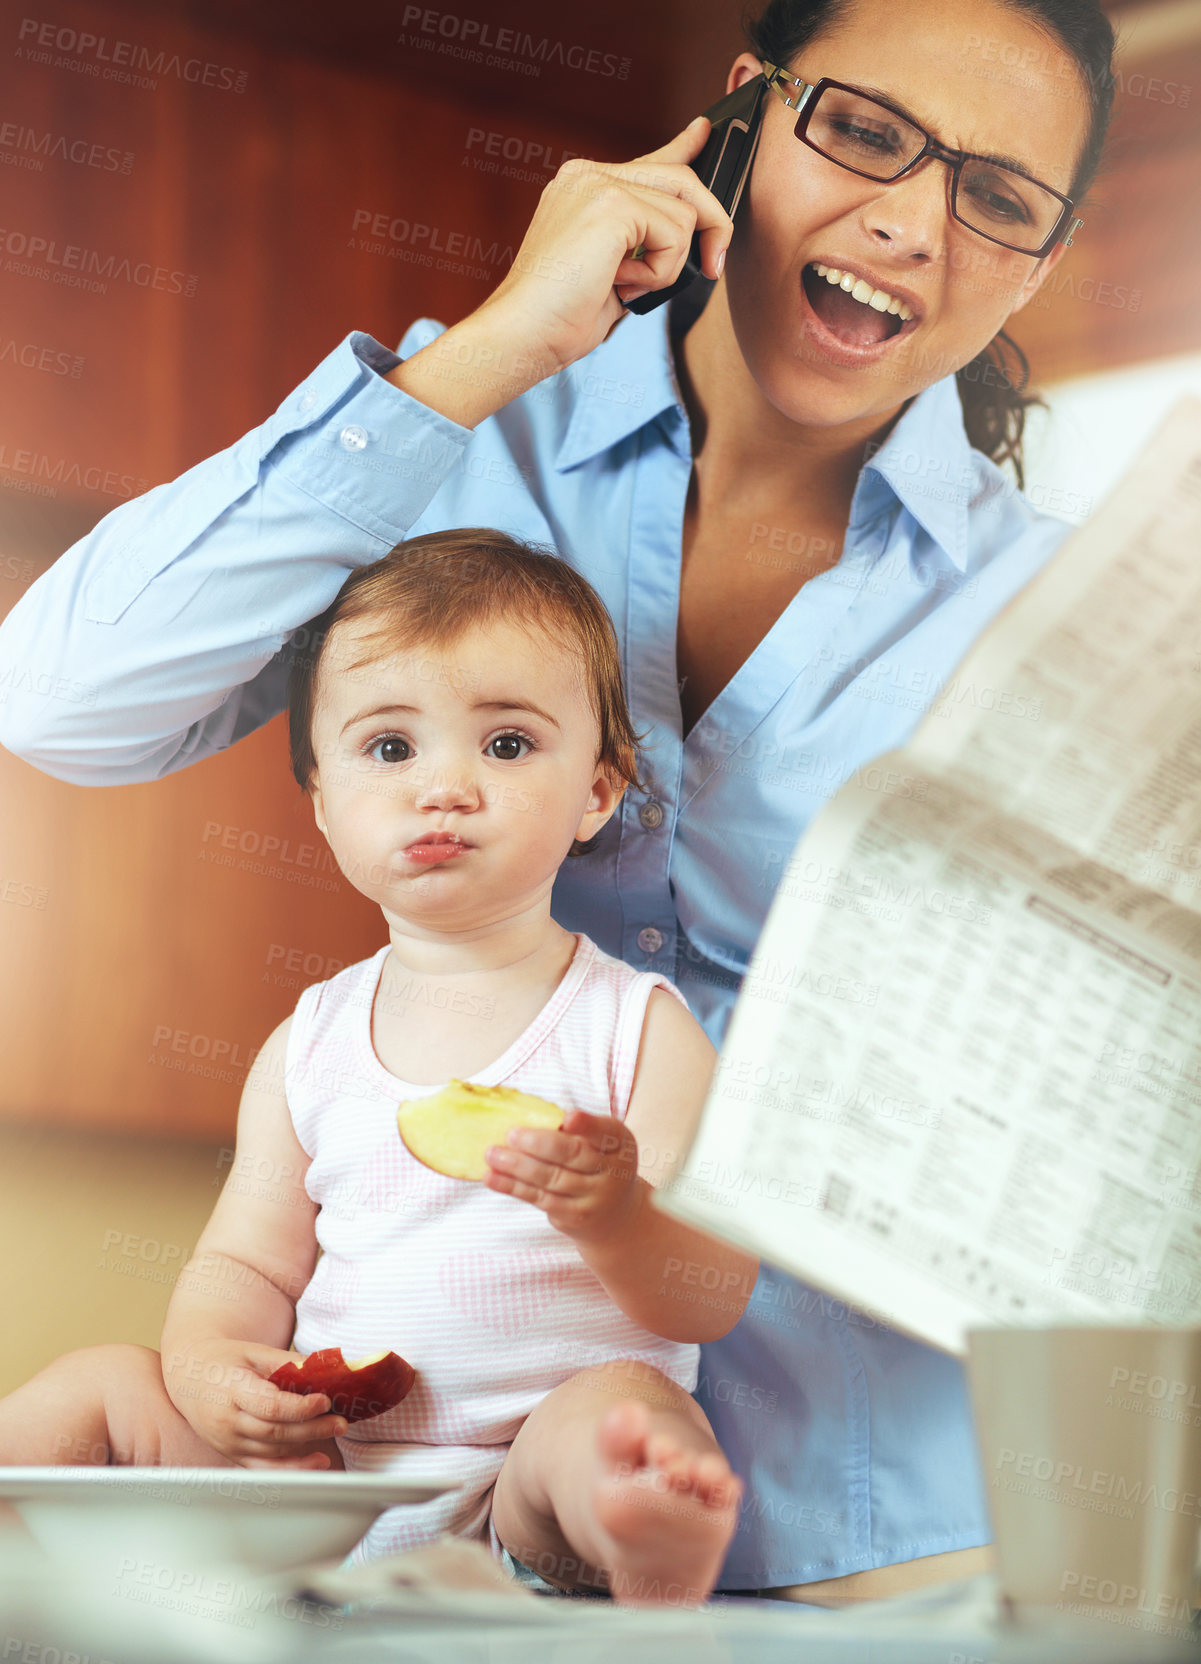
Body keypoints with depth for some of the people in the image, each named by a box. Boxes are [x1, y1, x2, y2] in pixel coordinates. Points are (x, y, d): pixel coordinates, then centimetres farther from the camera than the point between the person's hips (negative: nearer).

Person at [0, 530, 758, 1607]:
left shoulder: (637, 1026, -1)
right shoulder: (308, 1045, 11)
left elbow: (714, 1301, -6)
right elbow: (246, 1264, 13)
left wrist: (617, 1219, -29)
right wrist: (209, 1366, -11)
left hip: (527, 1508, -4)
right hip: (321, 1462, 5)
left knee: (620, 1407, -35)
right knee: (102, 1387, -4)